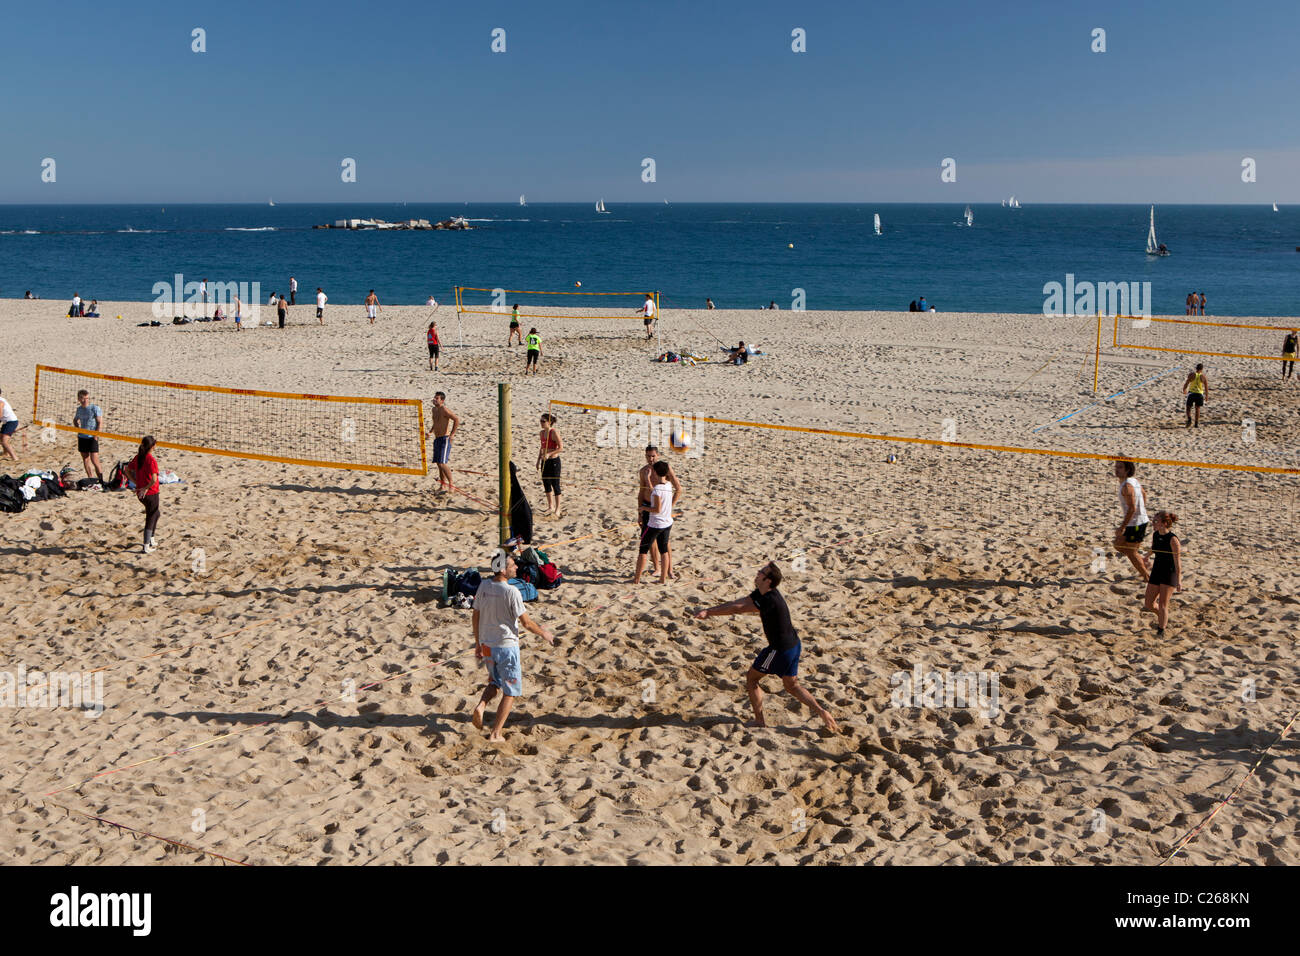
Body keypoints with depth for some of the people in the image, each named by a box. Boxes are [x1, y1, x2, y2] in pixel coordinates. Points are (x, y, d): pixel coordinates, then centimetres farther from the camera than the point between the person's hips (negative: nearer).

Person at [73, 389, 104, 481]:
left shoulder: (95, 408, -8)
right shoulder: (79, 409, 9)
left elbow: (100, 423, -8)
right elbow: (76, 420, 26)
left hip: (92, 438, -6)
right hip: (82, 437, 6)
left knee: (94, 460, -13)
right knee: (85, 458, 10)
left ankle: (101, 480, -8)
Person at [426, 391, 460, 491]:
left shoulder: (444, 410, -15)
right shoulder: (434, 409, 13)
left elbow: (457, 419, -23)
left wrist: (452, 434, -23)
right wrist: (431, 430, 18)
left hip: (445, 439, -9)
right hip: (437, 439, 9)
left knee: (442, 464, -15)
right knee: (438, 463, 11)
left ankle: (451, 484, -4)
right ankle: (443, 485, 21)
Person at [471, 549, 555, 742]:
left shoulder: (484, 586, -2)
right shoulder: (511, 592, -20)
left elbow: (476, 618, 6)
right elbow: (527, 624, -14)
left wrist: (478, 643, 18)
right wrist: (543, 633, 4)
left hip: (486, 645, 6)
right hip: (506, 645, -6)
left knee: (495, 681, 27)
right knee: (511, 691, 8)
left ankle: (481, 705, 1)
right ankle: (495, 733, 6)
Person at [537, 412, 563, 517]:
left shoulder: (554, 432, -15)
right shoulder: (542, 432, 8)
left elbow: (561, 448, -18)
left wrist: (549, 454, -25)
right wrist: (539, 460, 14)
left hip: (554, 461, -7)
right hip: (545, 461, 8)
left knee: (555, 485, -1)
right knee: (546, 484, 13)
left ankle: (557, 509, 8)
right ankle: (550, 506, 28)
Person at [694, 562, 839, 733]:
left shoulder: (770, 601, -26)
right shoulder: (761, 593, 3)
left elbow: (737, 609, -25)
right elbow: (738, 603, 3)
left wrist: (709, 612, -20)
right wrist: (709, 610, -3)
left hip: (780, 650, -10)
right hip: (793, 644, 10)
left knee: (751, 678, 7)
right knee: (791, 685, 21)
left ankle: (759, 721, 16)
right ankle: (821, 711, 12)